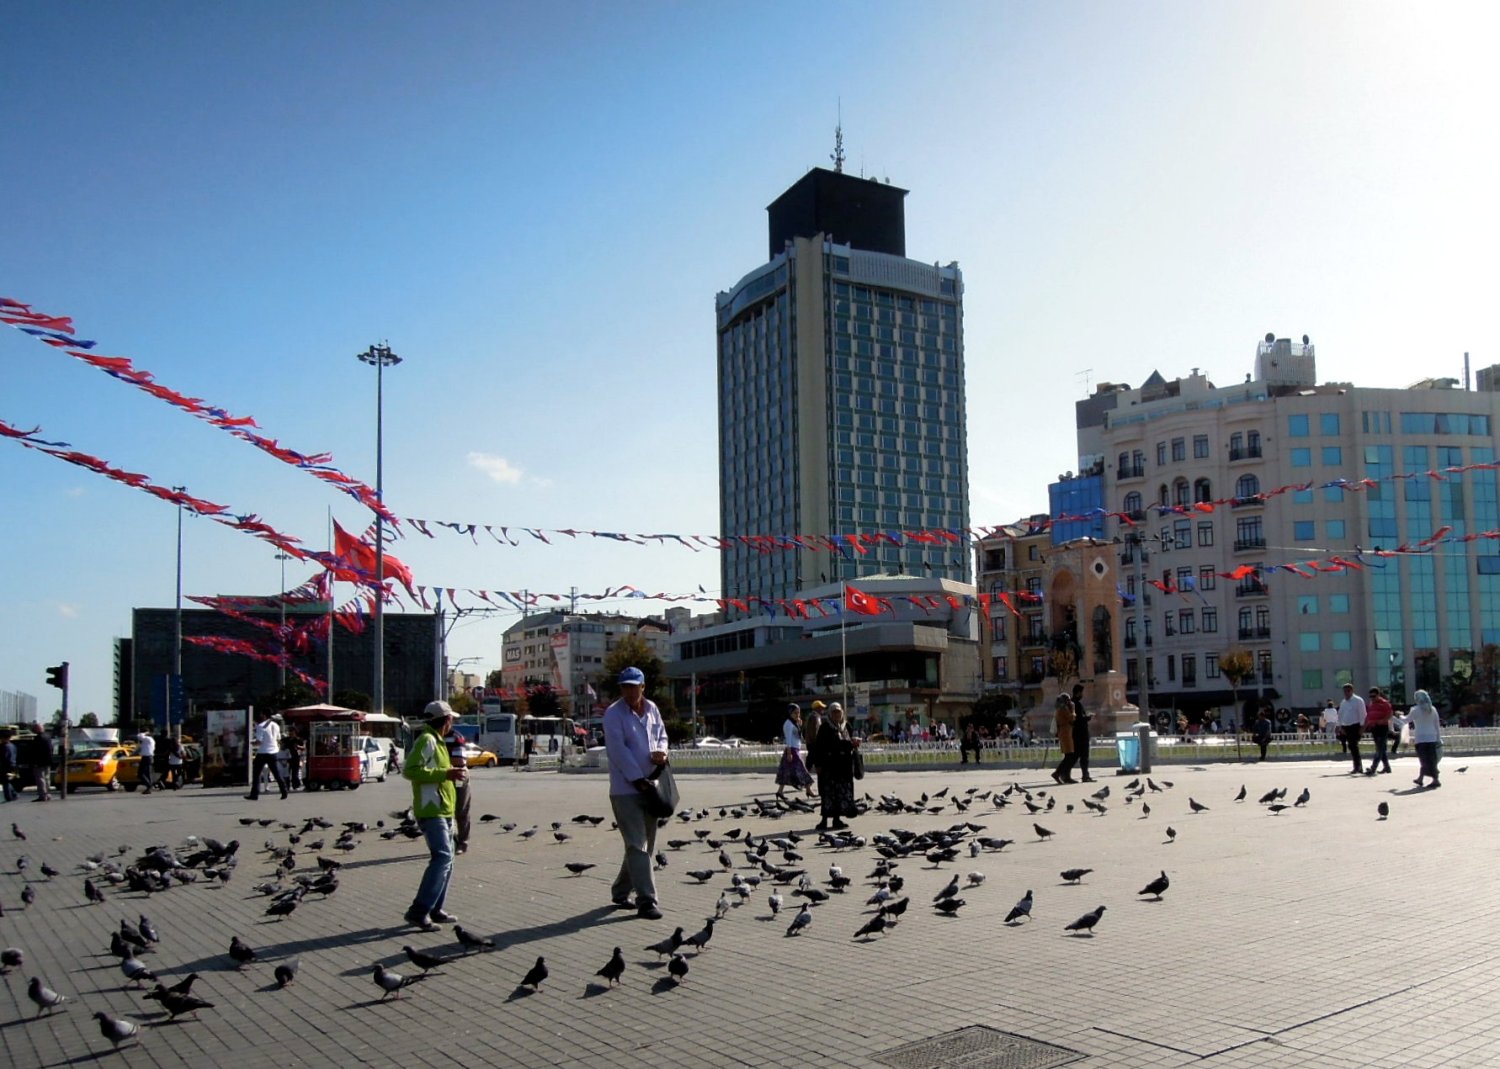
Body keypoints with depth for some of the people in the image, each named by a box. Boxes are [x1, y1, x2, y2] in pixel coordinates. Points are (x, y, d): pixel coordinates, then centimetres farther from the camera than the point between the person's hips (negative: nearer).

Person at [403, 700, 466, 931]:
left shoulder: (436, 741, 19)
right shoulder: (426, 740, -12)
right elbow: (410, 770, -24)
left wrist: (452, 773, 19)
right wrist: (445, 774, -24)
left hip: (442, 811, 11)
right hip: (431, 811, -11)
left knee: (445, 858, 13)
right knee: (442, 857, -19)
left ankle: (435, 910, 17)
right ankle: (418, 911, -20)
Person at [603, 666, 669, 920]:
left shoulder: (651, 709, 9)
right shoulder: (614, 714, -9)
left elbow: (661, 734, 20)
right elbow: (619, 749, -15)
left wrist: (661, 751, -4)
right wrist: (638, 779, -19)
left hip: (648, 785, 7)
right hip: (625, 788, -7)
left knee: (645, 845, 13)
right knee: (637, 846, -9)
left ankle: (620, 892, 29)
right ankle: (646, 901, -8)